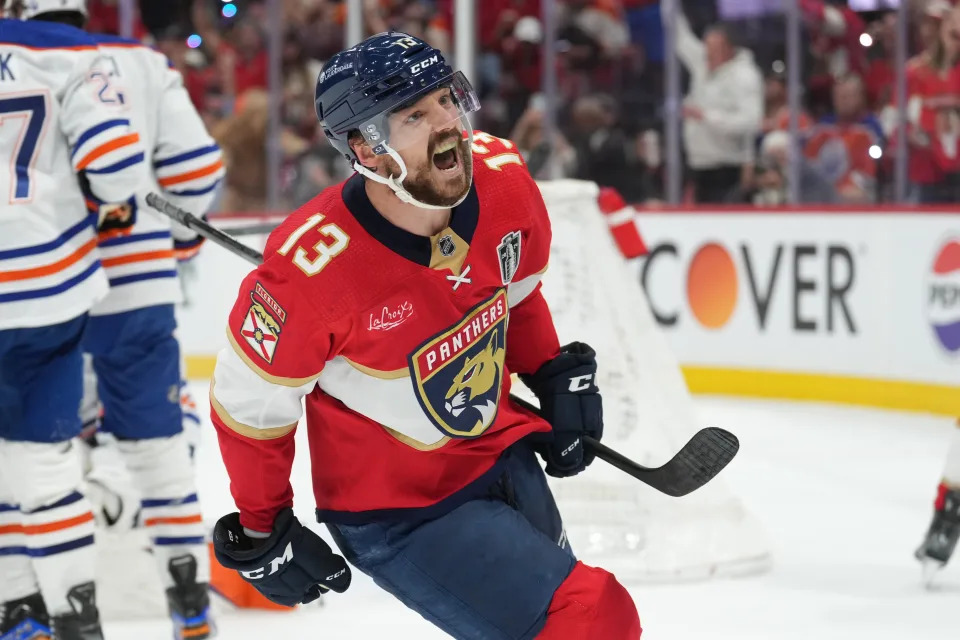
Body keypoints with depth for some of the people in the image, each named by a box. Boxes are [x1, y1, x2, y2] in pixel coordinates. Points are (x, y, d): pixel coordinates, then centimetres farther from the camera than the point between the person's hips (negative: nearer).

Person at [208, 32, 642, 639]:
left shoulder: (503, 178, -14)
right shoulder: (312, 266, -31)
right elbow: (249, 400, -15)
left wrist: (558, 376, 9)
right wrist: (262, 534, -6)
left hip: (502, 453, 7)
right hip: (395, 511, -7)